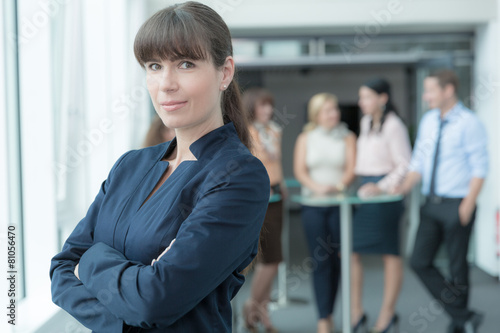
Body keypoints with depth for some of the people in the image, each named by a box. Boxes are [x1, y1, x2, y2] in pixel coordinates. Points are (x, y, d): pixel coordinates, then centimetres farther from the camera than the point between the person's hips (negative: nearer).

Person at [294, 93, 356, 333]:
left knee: (337, 259, 3)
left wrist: (338, 185, -20)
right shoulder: (305, 138, 9)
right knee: (320, 261, -5)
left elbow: (352, 168, -1)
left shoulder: (347, 137, 8)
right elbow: (299, 170, 0)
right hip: (313, 205, 0)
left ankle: (329, 314, 17)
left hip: (340, 204, 1)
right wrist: (317, 187, -17)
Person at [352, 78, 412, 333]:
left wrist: (381, 187, -20)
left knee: (389, 253, 3)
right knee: (349, 249, 1)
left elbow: (405, 165, -13)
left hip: (385, 193, -8)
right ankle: (356, 312, 8)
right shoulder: (366, 123, 14)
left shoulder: (394, 126, -11)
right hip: (363, 190, 8)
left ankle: (388, 312, 14)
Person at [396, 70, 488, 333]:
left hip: (456, 205, -7)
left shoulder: (469, 123, -9)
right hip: (431, 203, 7)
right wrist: (405, 187, 0)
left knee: (457, 267, 3)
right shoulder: (428, 121, 10)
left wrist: (468, 205, -18)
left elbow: (479, 168, -11)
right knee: (420, 262, 0)